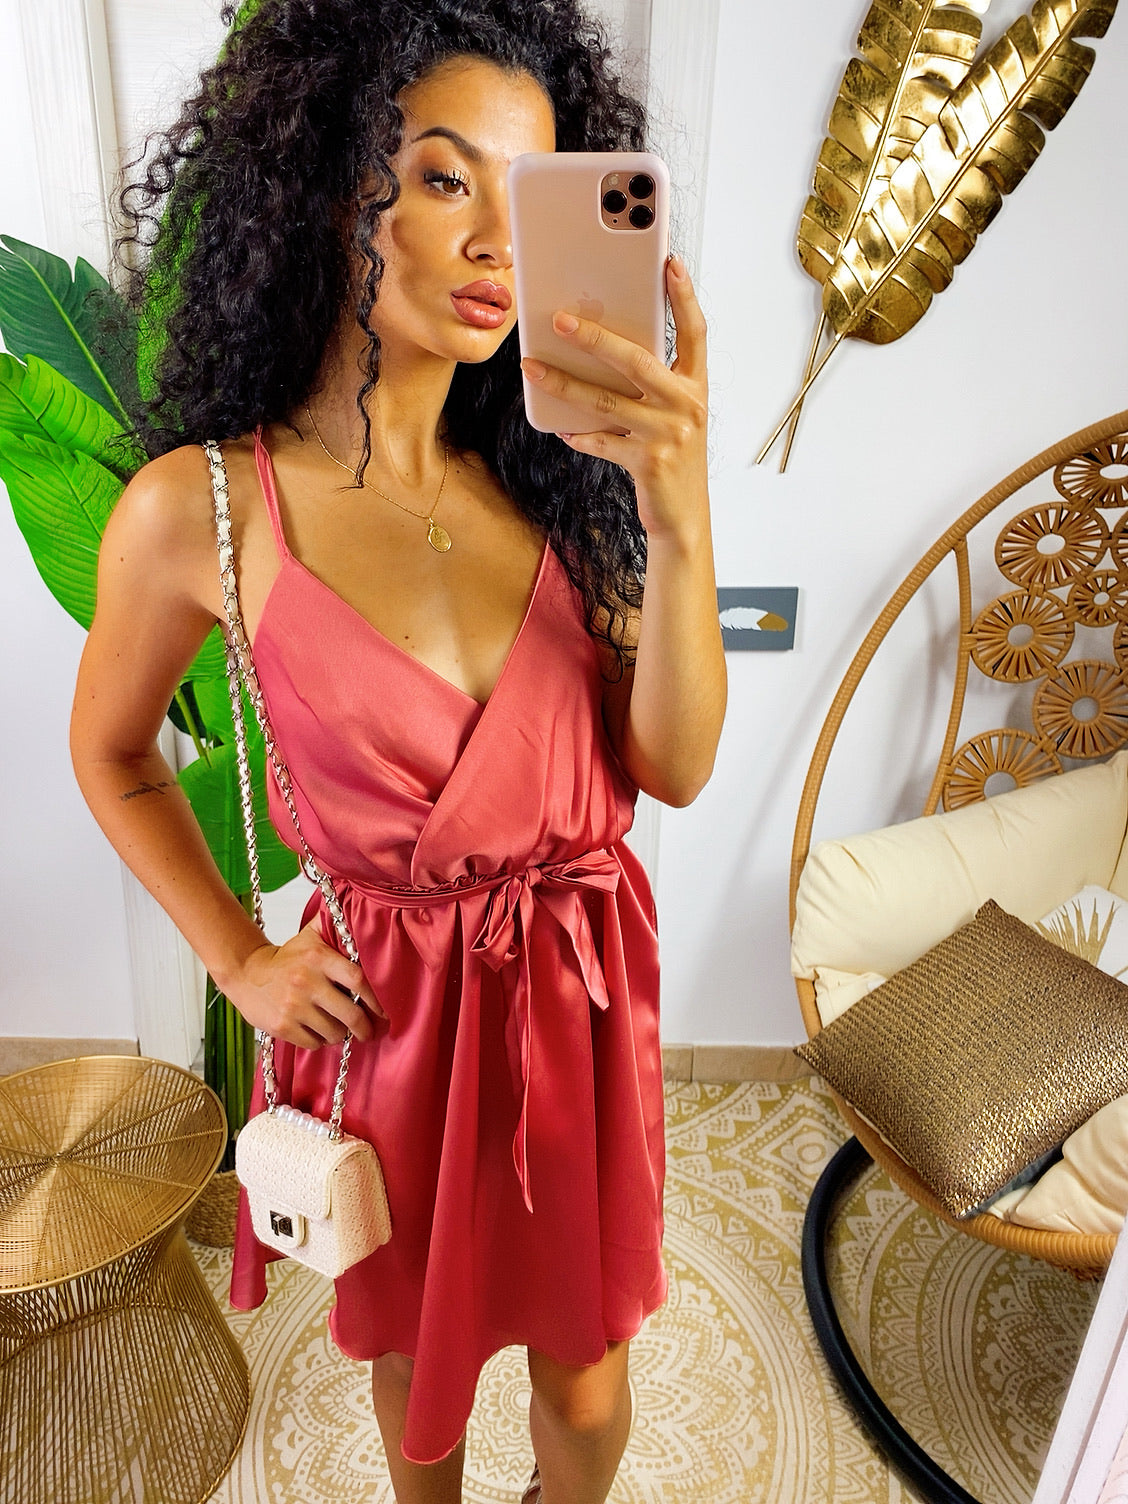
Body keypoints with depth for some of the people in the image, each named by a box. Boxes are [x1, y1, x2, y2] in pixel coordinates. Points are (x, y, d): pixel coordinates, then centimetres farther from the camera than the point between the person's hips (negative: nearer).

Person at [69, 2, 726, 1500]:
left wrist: (678, 516, -26)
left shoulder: (545, 476, -6)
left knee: (586, 1378, 21)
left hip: (587, 981, 3)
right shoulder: (202, 507, -14)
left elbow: (675, 768, -12)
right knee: (419, 1341, 26)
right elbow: (112, 755, 3)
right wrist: (241, 963, -1)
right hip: (396, 1003, -2)